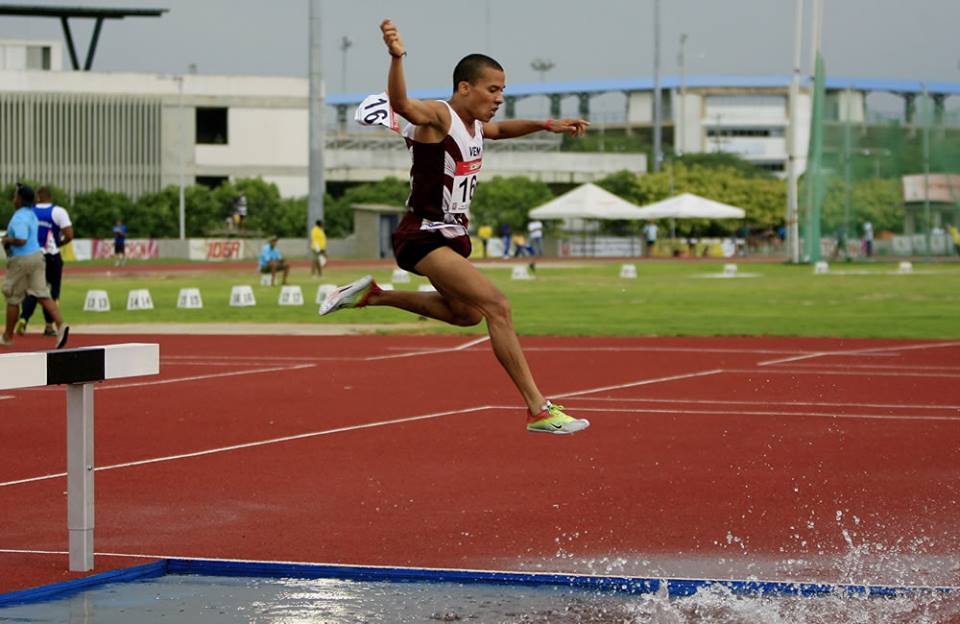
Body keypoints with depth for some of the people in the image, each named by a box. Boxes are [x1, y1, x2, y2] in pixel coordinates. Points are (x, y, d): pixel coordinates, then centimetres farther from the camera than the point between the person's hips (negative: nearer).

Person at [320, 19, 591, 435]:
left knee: (467, 313, 29)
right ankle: (538, 410, -21)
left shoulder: (474, 124, 8)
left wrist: (546, 125, 25)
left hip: (453, 236, 10)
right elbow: (401, 104, -42)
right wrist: (397, 58, -60)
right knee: (497, 306, -22)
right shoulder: (438, 116, -19)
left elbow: (500, 130, 34)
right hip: (424, 239, -10)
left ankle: (374, 295, 37)